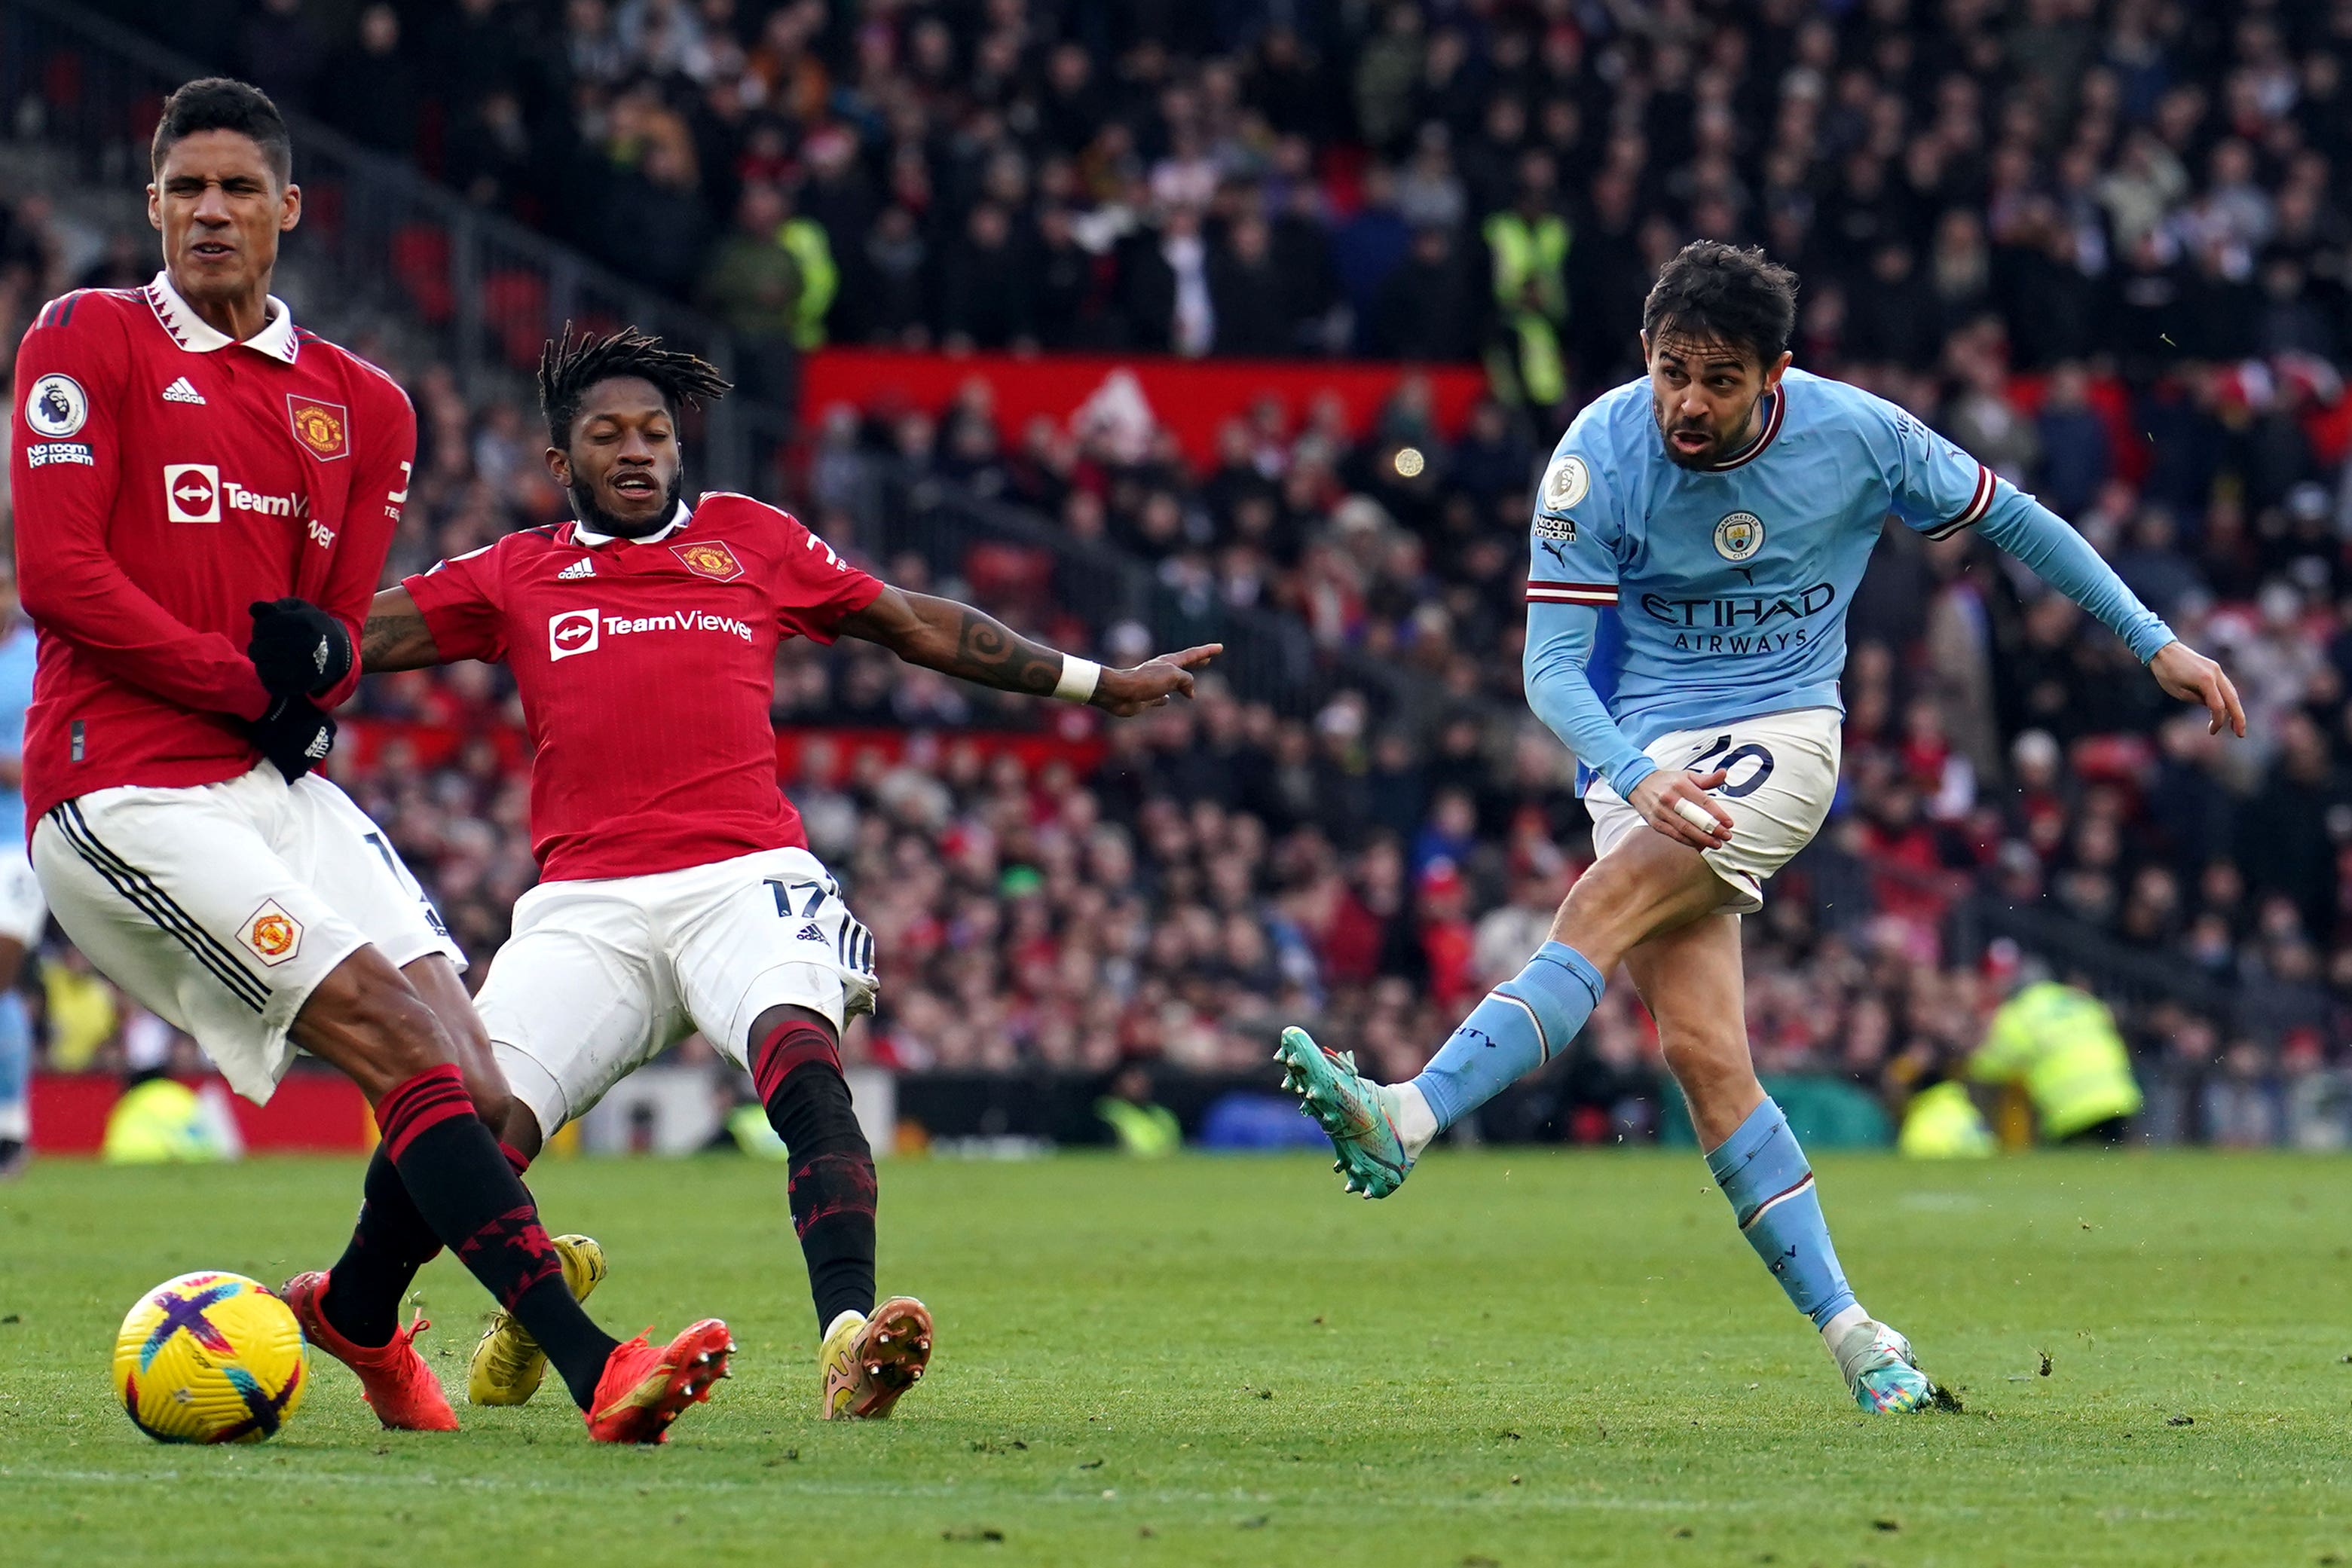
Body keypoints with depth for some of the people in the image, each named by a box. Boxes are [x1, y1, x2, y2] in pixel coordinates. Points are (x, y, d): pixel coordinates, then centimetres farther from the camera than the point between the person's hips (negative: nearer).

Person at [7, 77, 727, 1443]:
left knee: (478, 1094, -4)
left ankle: (355, 1310, 27)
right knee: (409, 1048, -21)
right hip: (126, 792, -6)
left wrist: (317, 654, -8)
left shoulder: (360, 406, 16)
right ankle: (595, 1367, -27)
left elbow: (341, 641, 16)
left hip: (279, 790, 6)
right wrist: (251, 682, -8)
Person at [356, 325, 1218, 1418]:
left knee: (804, 1059, -32)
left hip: (744, 877, -1)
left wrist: (1098, 684, 29)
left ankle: (848, 1341, -44)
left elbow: (919, 628, 28)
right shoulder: (515, 576, 19)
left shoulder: (750, 540, 20)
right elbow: (344, 637, 17)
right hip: (584, 904, 1)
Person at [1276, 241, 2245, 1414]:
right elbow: (1550, 665, -12)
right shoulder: (1600, 457, -11)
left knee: (1606, 906, -28)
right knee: (1701, 1047, -13)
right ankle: (1850, 1335, -8)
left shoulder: (1855, 434, -9)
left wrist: (2157, 642, 11)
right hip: (1642, 752, 1)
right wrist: (1635, 777, -31)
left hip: (1781, 736, -1)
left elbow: (2008, 519, 8)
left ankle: (1408, 1122, -40)